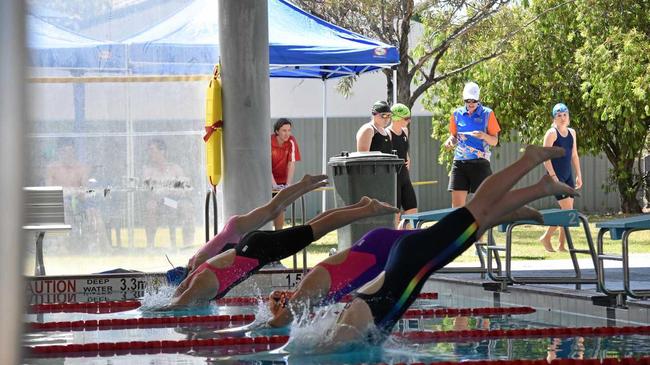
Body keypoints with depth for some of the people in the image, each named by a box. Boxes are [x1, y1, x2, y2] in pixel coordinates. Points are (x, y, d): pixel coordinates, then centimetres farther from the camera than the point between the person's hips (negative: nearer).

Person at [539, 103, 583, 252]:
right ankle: (546, 237, -1)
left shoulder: (572, 132, 11)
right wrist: (553, 176, -20)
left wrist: (578, 175, 15)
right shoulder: (552, 133, -9)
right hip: (556, 176, -7)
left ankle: (562, 245, 10)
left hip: (568, 176, 7)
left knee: (568, 210, 4)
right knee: (567, 209, -13)